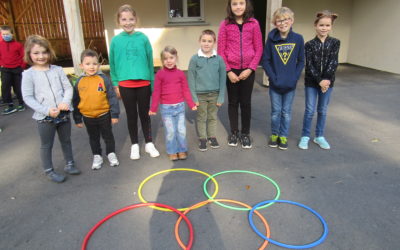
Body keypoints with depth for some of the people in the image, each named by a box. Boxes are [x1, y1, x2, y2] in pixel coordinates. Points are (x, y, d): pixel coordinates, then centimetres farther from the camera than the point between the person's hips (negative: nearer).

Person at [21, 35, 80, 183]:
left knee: (66, 141, 18)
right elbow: (27, 98, -9)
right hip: (44, 117, -3)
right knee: (46, 145, 11)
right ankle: (49, 171, 28)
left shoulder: (57, 70, 2)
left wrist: (66, 102, -18)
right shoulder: (28, 74, -7)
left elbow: (68, 87, 2)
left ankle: (69, 164, 36)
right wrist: (47, 110, -20)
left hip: (63, 114, 3)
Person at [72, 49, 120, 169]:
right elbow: (76, 102, 4)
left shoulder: (103, 79, -11)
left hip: (104, 115, -2)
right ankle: (97, 156, 35)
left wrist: (114, 114, -10)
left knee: (108, 136, 14)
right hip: (88, 117, 2)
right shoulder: (79, 82, -4)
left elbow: (112, 97, -9)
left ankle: (111, 153, 34)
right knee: (93, 138, 18)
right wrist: (77, 119, 6)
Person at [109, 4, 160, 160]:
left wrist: (152, 82, 2)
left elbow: (150, 61, 1)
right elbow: (113, 64, 6)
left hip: (143, 83, 0)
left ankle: (149, 143, 27)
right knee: (131, 115, 12)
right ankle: (134, 145, 27)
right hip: (125, 84, 1)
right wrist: (115, 84, 5)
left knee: (144, 114, 11)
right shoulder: (115, 40, -1)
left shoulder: (143, 38, -3)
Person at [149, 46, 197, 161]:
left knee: (181, 130, 7)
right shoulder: (160, 74, -4)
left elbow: (186, 90, 6)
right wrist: (153, 108, -3)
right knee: (170, 131, 4)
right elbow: (156, 92, -2)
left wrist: (191, 104, 3)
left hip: (180, 106, 2)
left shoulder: (180, 73, 1)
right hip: (166, 108, -2)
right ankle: (172, 152, 21)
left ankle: (182, 150, 24)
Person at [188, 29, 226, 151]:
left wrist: (221, 97, -3)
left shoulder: (219, 59, -4)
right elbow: (191, 79, -4)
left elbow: (222, 79, -1)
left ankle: (212, 137, 31)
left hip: (214, 94, 1)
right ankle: (202, 139, 25)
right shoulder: (195, 59, -6)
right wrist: (193, 97, -7)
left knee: (212, 117, 14)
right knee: (201, 118, 11)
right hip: (200, 95, -1)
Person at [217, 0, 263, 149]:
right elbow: (221, 50, -2)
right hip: (231, 70, 0)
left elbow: (259, 49, 0)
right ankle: (234, 132, 26)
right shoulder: (225, 25, -2)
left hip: (248, 70, 0)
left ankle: (245, 133, 23)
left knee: (246, 102, 8)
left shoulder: (253, 24, -1)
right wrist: (228, 71, -9)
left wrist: (250, 69, -9)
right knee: (233, 102, 11)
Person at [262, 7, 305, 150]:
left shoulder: (298, 39, -5)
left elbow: (301, 61, 1)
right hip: (275, 84, -1)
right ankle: (274, 135, 29)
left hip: (290, 84, 1)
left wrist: (295, 78, -9)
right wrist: (273, 78, -12)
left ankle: (284, 136, 27)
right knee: (276, 111, 11)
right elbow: (265, 61, -5)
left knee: (286, 112, 11)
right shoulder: (271, 39, -7)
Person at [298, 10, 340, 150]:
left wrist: (326, 80, -19)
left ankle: (319, 136, 24)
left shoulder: (335, 43, 0)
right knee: (310, 110, 2)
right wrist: (319, 81, -16)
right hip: (311, 82, -1)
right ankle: (305, 136, 16)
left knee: (323, 110, 11)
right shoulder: (309, 44, -4)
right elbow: (309, 65, -10)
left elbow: (333, 63, -8)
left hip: (327, 81, 2)